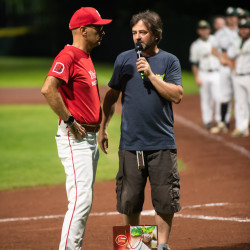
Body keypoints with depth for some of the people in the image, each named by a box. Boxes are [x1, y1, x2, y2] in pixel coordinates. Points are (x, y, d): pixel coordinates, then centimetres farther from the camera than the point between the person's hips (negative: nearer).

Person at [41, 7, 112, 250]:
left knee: (84, 201, 12)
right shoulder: (68, 56, -14)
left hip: (90, 137, 10)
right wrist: (70, 121, -22)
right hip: (74, 138, -10)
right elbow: (48, 89, -28)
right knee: (81, 200, -15)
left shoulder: (86, 57, 17)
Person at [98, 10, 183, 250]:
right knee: (129, 199, 5)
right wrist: (103, 127, 9)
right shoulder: (124, 59, 7)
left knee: (165, 199, -1)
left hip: (162, 143, -1)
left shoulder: (169, 61, 3)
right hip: (130, 143, 1)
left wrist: (151, 75, -14)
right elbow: (112, 95, 13)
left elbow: (177, 96, -8)